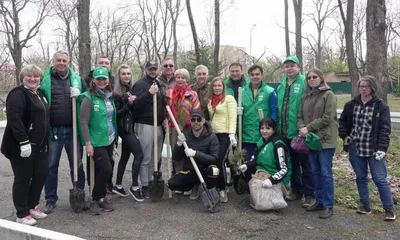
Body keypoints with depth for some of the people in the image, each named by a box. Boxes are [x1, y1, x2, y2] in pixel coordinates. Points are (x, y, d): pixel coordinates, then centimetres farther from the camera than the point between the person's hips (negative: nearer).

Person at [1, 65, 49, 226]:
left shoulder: (39, 94, 15)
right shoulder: (18, 94, -12)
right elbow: (14, 119, -23)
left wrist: (45, 142, 19)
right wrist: (24, 142, -28)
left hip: (39, 145, 8)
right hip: (21, 146, -8)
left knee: (41, 174, 11)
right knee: (23, 178, 1)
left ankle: (32, 206, 29)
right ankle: (22, 214, 14)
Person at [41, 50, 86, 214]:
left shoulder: (77, 79, 8)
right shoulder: (45, 79, 1)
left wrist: (79, 95, -9)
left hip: (73, 129, 2)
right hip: (53, 130, -1)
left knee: (77, 164, 11)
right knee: (51, 166, 8)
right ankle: (50, 199, 20)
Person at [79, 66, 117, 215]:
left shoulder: (110, 96, 9)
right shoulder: (88, 98, -11)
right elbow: (84, 122, -13)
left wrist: (115, 138, 17)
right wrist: (88, 143, -16)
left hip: (109, 140, 6)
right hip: (96, 141, -6)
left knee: (101, 171, 11)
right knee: (106, 170, -12)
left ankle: (100, 198, 25)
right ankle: (96, 200, 6)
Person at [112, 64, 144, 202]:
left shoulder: (131, 89, 10)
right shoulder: (117, 92, -11)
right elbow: (116, 114, -15)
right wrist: (128, 104, -22)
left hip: (130, 126, 8)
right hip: (124, 127, -8)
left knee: (125, 156, 13)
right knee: (139, 154, -12)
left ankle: (118, 185, 24)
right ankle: (134, 187, -2)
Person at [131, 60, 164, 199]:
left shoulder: (158, 84, 18)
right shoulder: (140, 84, -5)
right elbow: (136, 104, -18)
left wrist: (164, 118, 16)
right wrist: (149, 93, -26)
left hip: (158, 125, 7)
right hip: (145, 125, -7)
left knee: (156, 157, 11)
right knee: (146, 158, -5)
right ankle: (144, 186, 3)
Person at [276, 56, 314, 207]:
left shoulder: (305, 83, -10)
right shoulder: (281, 86, 12)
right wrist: (279, 127, 14)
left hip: (301, 132, -7)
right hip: (286, 132, 7)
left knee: (305, 164, 2)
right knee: (292, 163, 17)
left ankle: (309, 195, 12)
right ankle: (296, 190, 31)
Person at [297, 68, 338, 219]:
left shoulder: (328, 95, -5)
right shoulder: (305, 97, 14)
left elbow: (327, 118, -14)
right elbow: (301, 116, 13)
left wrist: (308, 128, -15)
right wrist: (301, 128, -9)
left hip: (325, 139, -6)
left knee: (326, 173, -2)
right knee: (316, 172, 12)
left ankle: (328, 206, 6)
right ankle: (319, 201, 23)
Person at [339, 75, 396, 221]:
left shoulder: (381, 107, -3)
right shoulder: (351, 105, 7)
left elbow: (385, 129, -6)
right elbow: (342, 121, 18)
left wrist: (382, 148, -15)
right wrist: (345, 135, 2)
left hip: (374, 150, -3)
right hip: (355, 148, 4)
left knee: (380, 179, -2)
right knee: (361, 177, 13)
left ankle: (389, 209, 11)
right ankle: (365, 205, 27)